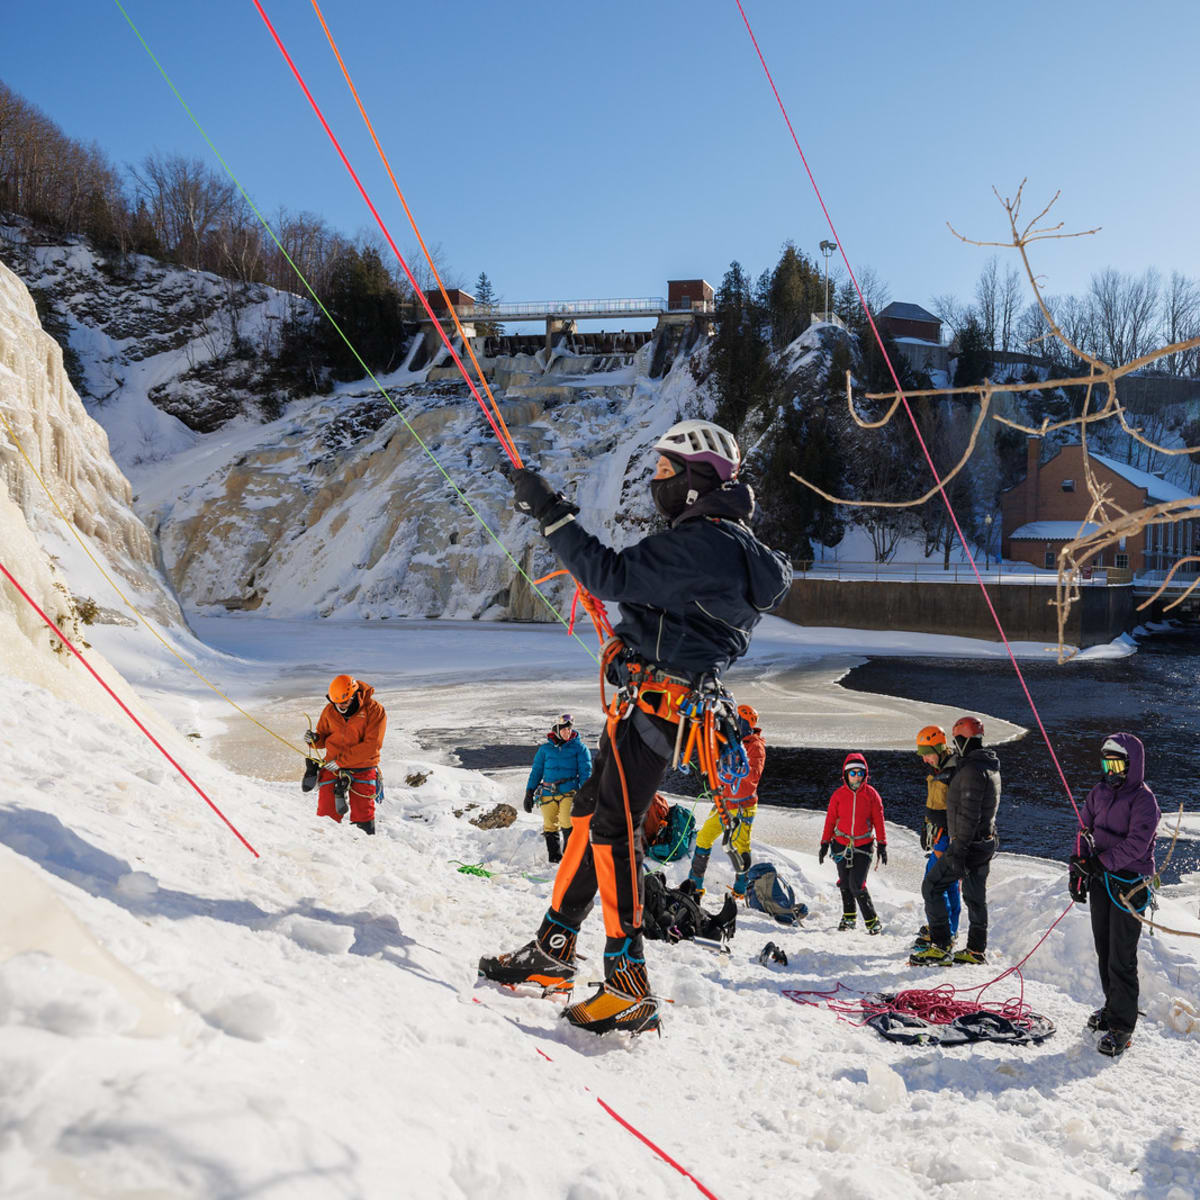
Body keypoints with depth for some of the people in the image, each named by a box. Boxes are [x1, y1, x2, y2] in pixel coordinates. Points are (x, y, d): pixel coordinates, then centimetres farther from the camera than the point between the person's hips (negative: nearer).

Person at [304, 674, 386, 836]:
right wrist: (315, 739, -9)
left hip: (362, 770, -3)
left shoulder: (374, 710, -11)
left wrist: (341, 761, -17)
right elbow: (324, 737, 16)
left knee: (363, 817, 1)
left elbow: (371, 745, -16)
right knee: (326, 816, -1)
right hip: (332, 769, 3)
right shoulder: (329, 711, 2)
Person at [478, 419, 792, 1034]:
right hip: (649, 701, 11)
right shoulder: (726, 541, 17)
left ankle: (630, 989, -10)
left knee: (613, 829, -12)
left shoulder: (702, 543, -17)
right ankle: (553, 950, 22)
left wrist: (552, 513, -18)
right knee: (591, 812, 14)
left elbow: (611, 576, -23)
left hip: (652, 702, -11)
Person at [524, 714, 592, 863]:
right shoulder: (545, 748, 12)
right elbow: (536, 771, 16)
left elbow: (585, 771, 4)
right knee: (550, 826, 2)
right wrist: (529, 792, 9)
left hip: (569, 791, -3)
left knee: (567, 822, -21)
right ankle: (554, 858, 13)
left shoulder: (579, 747, 7)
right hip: (548, 793, 3)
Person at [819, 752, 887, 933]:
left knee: (857, 884, -12)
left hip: (864, 845, -2)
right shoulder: (838, 794, -1)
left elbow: (878, 820, 3)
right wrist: (825, 844, 6)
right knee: (845, 883, 11)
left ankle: (872, 921, -1)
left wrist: (882, 845, 1)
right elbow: (830, 820, 6)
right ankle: (849, 916, 30)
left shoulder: (871, 794, -3)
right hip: (842, 844, 2)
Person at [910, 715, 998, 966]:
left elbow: (969, 815, -25)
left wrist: (958, 851, -24)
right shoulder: (991, 768, 13)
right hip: (986, 842, 10)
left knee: (932, 887, -3)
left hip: (969, 844, -10)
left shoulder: (972, 770, -20)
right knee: (975, 896, 15)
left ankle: (940, 948, -6)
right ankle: (976, 950, 20)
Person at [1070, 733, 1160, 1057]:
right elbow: (1086, 831, 15)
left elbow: (1137, 843, -20)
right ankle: (1113, 1006, 30)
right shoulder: (1099, 793, 10)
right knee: (1104, 950, 15)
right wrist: (1080, 868, 7)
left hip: (1129, 884, -7)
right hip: (1100, 881, 7)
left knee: (1121, 958, -6)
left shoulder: (1143, 799, -11)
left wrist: (1102, 861, -25)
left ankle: (1122, 1025, 0)